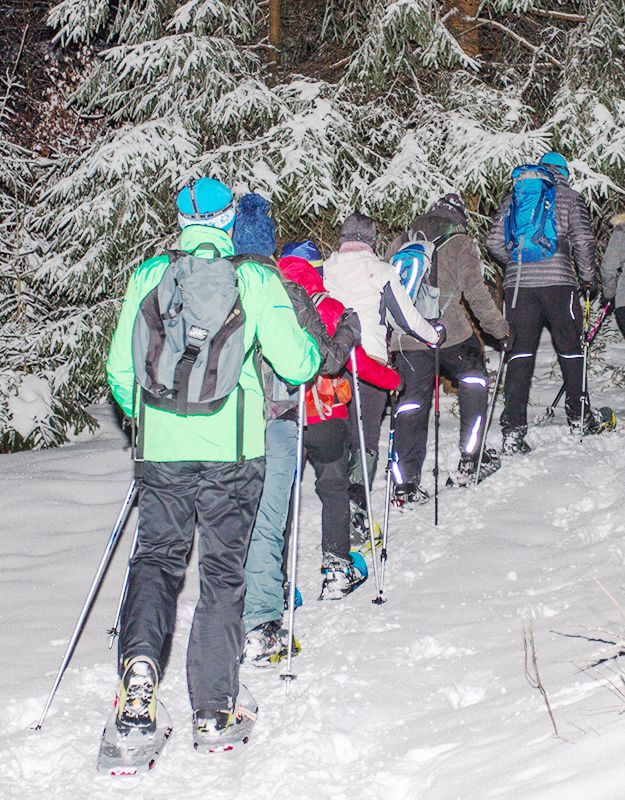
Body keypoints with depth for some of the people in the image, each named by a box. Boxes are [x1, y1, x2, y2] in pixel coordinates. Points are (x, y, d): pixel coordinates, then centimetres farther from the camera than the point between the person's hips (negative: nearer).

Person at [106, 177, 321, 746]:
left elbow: (120, 369, 7)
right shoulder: (255, 277, -3)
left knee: (157, 556, 13)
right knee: (223, 569, 8)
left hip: (164, 444, 1)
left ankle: (141, 661, -13)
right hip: (233, 445, -1)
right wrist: (313, 347, 18)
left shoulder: (148, 275, 4)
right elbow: (294, 364, -5)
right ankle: (214, 710, 9)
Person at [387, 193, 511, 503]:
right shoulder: (460, 245, 2)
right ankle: (470, 457, 15)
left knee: (413, 399, 8)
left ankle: (404, 484, 3)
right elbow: (475, 291, -6)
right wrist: (500, 328, 3)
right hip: (448, 331, -4)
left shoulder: (400, 243, 16)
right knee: (473, 378, 19)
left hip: (405, 336, 4)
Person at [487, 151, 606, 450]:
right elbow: (583, 241, -2)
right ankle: (579, 416, 23)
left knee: (520, 352, 1)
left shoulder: (511, 198, 17)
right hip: (557, 280, -3)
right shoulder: (569, 196, 8)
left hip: (517, 283, 3)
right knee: (570, 347, 12)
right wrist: (589, 279, 9)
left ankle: (513, 429, -8)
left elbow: (494, 243, 12)